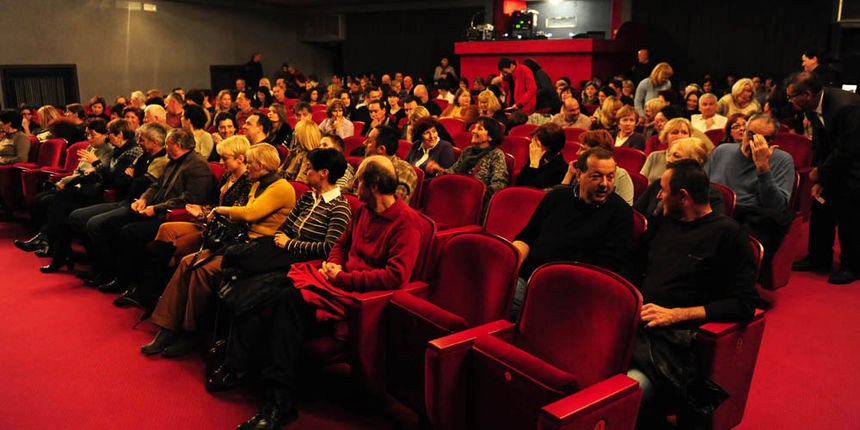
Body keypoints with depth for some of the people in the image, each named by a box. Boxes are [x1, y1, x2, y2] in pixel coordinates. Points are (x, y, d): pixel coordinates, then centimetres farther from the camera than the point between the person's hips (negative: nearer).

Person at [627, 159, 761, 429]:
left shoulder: (728, 233, 1)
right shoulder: (661, 224, 20)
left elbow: (745, 304, -4)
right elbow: (634, 268, 32)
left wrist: (675, 315, -9)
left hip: (675, 337, -6)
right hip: (636, 323, 6)